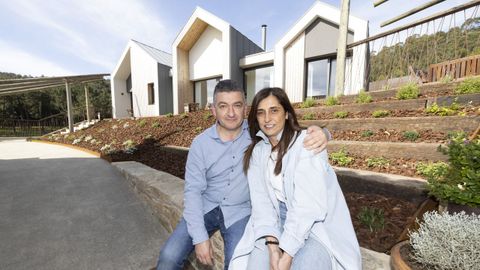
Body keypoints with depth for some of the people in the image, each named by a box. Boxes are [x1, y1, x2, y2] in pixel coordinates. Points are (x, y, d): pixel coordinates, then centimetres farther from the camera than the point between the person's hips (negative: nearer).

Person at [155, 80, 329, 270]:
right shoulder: (200, 143, -9)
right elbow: (193, 191, -9)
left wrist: (318, 133, -33)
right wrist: (200, 238, -14)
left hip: (240, 211, -1)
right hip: (206, 207, 2)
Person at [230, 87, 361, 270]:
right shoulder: (257, 151, 1)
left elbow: (308, 204, -21)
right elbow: (260, 200, -7)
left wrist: (287, 253, -21)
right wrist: (272, 245, -18)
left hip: (317, 227, -2)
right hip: (279, 224, 3)